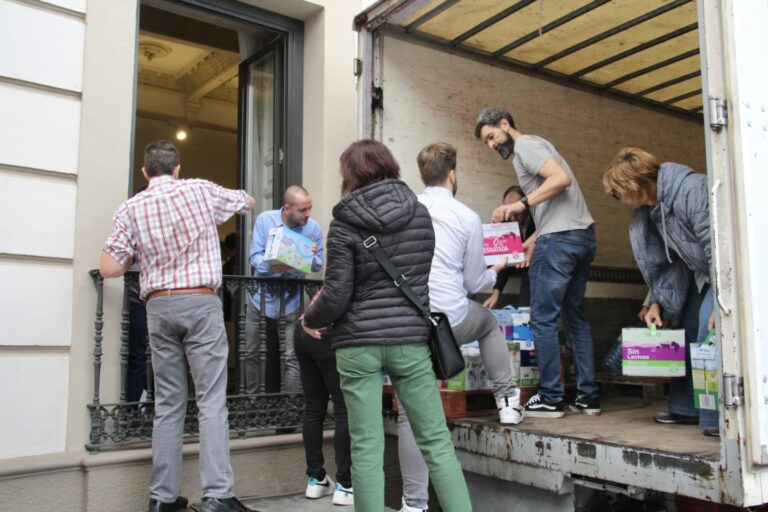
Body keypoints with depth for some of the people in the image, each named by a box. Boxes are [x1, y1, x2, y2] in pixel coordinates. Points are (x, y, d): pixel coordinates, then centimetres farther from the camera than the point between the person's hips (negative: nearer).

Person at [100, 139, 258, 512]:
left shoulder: (131, 208, 4)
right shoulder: (200, 191, 2)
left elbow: (109, 268, -2)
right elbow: (248, 202, 19)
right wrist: (214, 202, 37)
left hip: (159, 307, 3)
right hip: (201, 303, -2)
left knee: (168, 404, 9)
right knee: (211, 401, -3)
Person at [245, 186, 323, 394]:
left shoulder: (314, 228, -9)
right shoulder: (264, 219, -9)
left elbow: (318, 264, -3)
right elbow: (254, 256, -12)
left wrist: (311, 258, -26)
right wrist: (271, 267, -33)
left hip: (291, 301, -1)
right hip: (261, 297, 1)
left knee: (292, 358, -6)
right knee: (251, 354, 12)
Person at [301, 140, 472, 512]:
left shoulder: (344, 223, -5)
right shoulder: (420, 213, 6)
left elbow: (337, 296, -7)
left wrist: (310, 319, 12)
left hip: (358, 344, -2)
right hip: (410, 339, 2)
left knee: (366, 447, 6)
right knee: (436, 441, 9)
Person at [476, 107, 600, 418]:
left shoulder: (525, 145, -4)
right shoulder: (531, 148, 26)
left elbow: (562, 178, -20)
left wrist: (522, 204, -23)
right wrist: (534, 239, 16)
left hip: (560, 238, -10)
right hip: (583, 235, 10)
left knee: (543, 318, -5)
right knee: (575, 316, 13)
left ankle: (550, 398, 0)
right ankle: (588, 395, 16)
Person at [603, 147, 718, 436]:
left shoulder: (691, 190, -27)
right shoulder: (648, 209, 1)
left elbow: (717, 245, -30)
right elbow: (660, 260, 8)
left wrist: (721, 303, -30)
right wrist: (657, 301, 2)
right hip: (702, 273, 9)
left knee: (710, 328, -22)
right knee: (688, 328, 9)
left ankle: (718, 415, -15)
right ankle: (686, 406, 19)